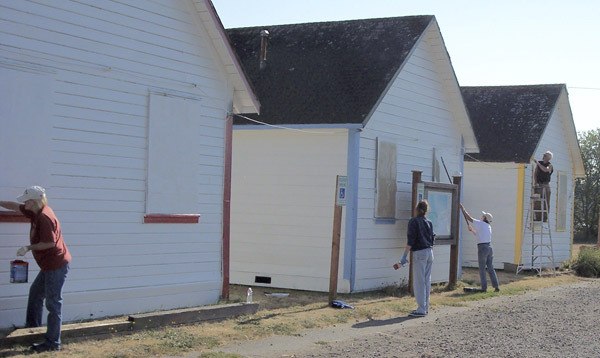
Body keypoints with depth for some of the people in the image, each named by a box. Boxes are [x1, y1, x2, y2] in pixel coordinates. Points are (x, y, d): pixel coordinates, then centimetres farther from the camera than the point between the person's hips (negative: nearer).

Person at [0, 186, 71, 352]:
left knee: (53, 303, -6)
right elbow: (16, 206, 20)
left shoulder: (45, 217, -22)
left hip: (57, 265, -10)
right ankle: (33, 325, 39)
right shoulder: (36, 212, 7)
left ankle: (53, 343, -1)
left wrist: (28, 248, -16)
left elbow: (50, 243, -25)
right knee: (35, 292, 24)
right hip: (49, 265, 10)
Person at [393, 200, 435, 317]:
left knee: (419, 282, -5)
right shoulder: (429, 223, 11)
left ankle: (421, 310, -7)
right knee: (427, 281, 12)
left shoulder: (414, 221, -8)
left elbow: (410, 241, -14)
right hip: (430, 252, 7)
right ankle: (425, 307, 18)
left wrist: (404, 258, -13)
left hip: (419, 253, -7)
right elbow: (432, 239, 15)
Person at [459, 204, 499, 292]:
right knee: (490, 268, 10)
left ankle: (484, 287, 2)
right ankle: (496, 286, 7)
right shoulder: (488, 227, 14)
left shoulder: (480, 224, -9)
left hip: (482, 248, -7)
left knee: (482, 269, 1)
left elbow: (469, 218, -6)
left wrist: (462, 209, 3)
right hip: (489, 247, 7)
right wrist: (472, 230, 33)